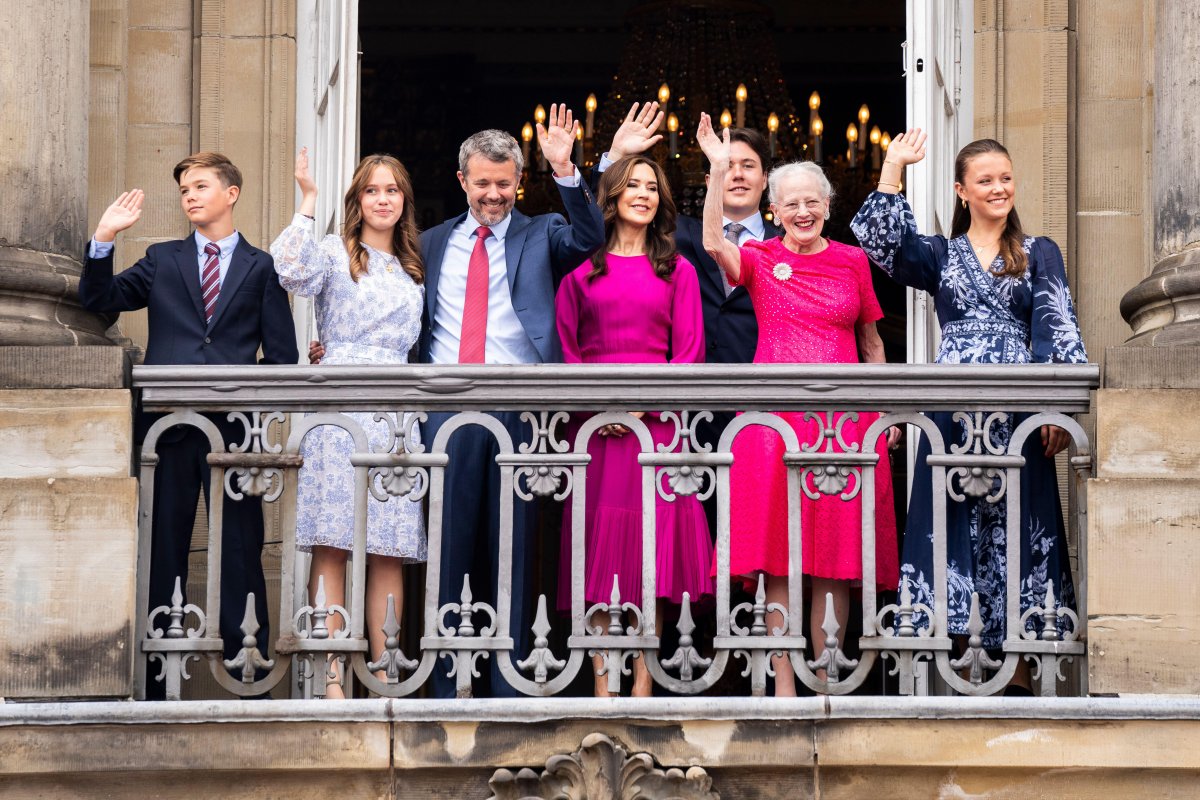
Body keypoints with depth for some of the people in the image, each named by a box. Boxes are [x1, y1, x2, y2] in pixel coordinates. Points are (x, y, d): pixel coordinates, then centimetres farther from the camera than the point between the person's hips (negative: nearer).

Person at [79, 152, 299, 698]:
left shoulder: (262, 268, 10)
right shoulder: (163, 261, 17)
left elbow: (282, 356, 7)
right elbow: (99, 299, 7)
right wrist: (104, 239, -5)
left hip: (235, 427, -2)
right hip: (169, 426, 2)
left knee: (241, 554, -1)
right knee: (161, 554, 3)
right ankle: (152, 681, 7)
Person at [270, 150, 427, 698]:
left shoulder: (414, 270, 21)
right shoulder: (335, 252, 5)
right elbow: (291, 271, -16)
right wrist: (308, 204, -14)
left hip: (397, 411, 4)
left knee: (390, 548, 1)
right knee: (331, 543, -9)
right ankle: (331, 676, -11)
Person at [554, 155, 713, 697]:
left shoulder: (676, 270, 12)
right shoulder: (581, 268, 11)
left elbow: (689, 350, 5)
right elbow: (564, 343, 6)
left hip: (656, 415, 0)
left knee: (655, 534, -5)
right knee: (598, 533, -4)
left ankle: (643, 681, -2)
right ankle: (601, 679, -2)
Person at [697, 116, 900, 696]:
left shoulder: (851, 261, 11)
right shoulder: (760, 260, 6)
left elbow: (871, 343, 16)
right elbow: (713, 242, -16)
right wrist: (718, 171, -23)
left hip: (844, 417, 1)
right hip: (775, 413, -1)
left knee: (835, 555, 0)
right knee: (778, 554, -3)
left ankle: (826, 676, 6)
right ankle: (783, 681, 0)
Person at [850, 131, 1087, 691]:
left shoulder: (1039, 254, 13)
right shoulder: (940, 255, 16)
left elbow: (1058, 330, 3)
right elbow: (879, 239, 0)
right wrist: (893, 168, -4)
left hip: (1019, 410, -1)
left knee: (1017, 529, -2)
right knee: (956, 528, -3)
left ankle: (1019, 674, 0)